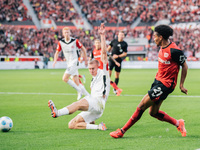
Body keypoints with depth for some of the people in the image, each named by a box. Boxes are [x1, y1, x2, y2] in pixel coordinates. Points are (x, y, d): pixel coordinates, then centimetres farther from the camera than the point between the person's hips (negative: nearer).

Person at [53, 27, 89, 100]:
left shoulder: (75, 41, -11)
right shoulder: (61, 42, 1)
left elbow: (83, 49, 1)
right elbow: (57, 52, 10)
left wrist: (86, 60, 4)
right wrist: (55, 61, -8)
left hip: (74, 62, -6)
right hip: (69, 63, 6)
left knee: (65, 78, -17)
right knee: (76, 83, 5)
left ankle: (79, 91, -5)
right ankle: (87, 95, 15)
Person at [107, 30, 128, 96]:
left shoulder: (125, 44, -2)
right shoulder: (114, 41, 2)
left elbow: (125, 53, -3)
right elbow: (109, 47, 18)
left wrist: (118, 56, -14)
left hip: (118, 60, 0)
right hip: (111, 59, 0)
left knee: (117, 75, 6)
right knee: (109, 72, -17)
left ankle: (115, 89, 16)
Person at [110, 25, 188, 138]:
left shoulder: (174, 50, -20)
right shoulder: (163, 47, 6)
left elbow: (185, 66, -11)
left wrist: (181, 85, -8)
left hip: (165, 84, -9)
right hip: (158, 80, 9)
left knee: (142, 106, -9)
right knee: (153, 112, 10)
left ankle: (122, 131, -1)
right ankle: (178, 123, 26)